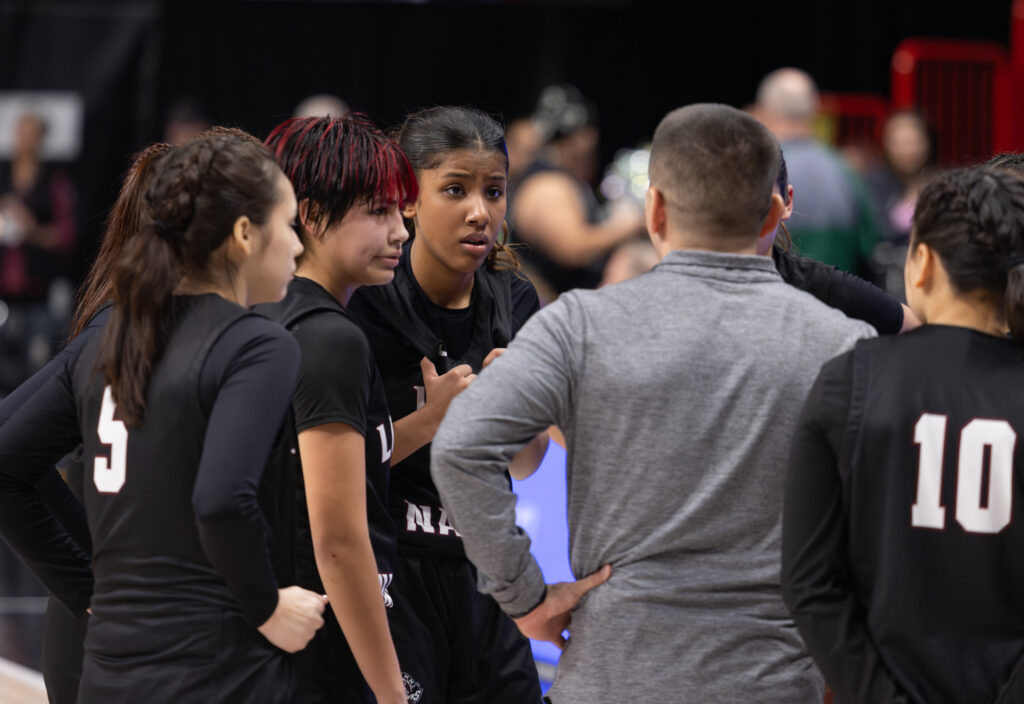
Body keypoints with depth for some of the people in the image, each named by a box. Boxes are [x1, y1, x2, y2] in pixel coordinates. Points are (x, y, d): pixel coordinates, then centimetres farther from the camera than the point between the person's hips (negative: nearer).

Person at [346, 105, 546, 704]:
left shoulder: (514, 300, 4)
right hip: (389, 579, -5)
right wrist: (427, 421, -23)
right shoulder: (367, 303, -13)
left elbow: (526, 465, 11)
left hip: (483, 575, 6)